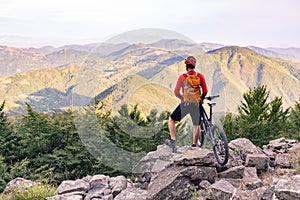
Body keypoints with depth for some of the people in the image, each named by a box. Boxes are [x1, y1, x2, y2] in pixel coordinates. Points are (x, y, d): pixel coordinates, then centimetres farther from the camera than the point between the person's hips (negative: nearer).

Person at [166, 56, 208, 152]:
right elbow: (205, 91, -3)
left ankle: (173, 140, 9)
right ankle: (194, 145, 23)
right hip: (196, 104, 2)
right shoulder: (200, 76, 0)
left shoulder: (182, 77, -5)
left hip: (185, 103, -2)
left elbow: (176, 92, -8)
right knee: (197, 125, 18)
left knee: (172, 120, 16)